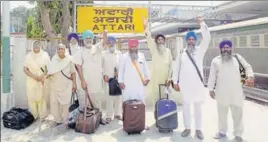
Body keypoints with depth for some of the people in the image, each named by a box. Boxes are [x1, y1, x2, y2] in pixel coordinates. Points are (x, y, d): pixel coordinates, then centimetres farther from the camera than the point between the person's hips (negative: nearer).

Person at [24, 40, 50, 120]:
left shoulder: (45, 55, 0)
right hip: (31, 81, 2)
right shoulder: (29, 56, 4)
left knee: (42, 97, -4)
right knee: (32, 98, 1)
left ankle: (42, 116, 4)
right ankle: (33, 115, 12)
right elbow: (25, 69, 1)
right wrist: (34, 76, -12)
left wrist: (42, 76, -18)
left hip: (42, 81, -2)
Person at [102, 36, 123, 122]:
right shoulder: (103, 54, 4)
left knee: (118, 96, 4)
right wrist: (104, 75, -6)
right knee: (109, 97, -4)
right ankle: (109, 115, 4)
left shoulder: (119, 53, 8)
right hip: (108, 78, -2)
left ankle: (117, 114, 16)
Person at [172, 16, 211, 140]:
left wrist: (202, 23, -17)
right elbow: (176, 68, 7)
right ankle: (187, 128, 22)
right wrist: (175, 81, 3)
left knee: (198, 107, 8)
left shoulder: (200, 50, 3)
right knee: (185, 106, 9)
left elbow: (207, 38, -10)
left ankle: (198, 129, 18)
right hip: (185, 84, 1)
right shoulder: (182, 53, 6)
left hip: (197, 83, -1)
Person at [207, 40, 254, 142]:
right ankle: (222, 131, 32)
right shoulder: (216, 60, 5)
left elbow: (247, 66, 7)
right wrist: (211, 89, 0)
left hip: (236, 92, 0)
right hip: (221, 92, 0)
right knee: (222, 113, 14)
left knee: (237, 113, 8)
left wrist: (250, 76, -13)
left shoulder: (237, 57, 6)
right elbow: (212, 75, 4)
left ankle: (238, 133, 25)